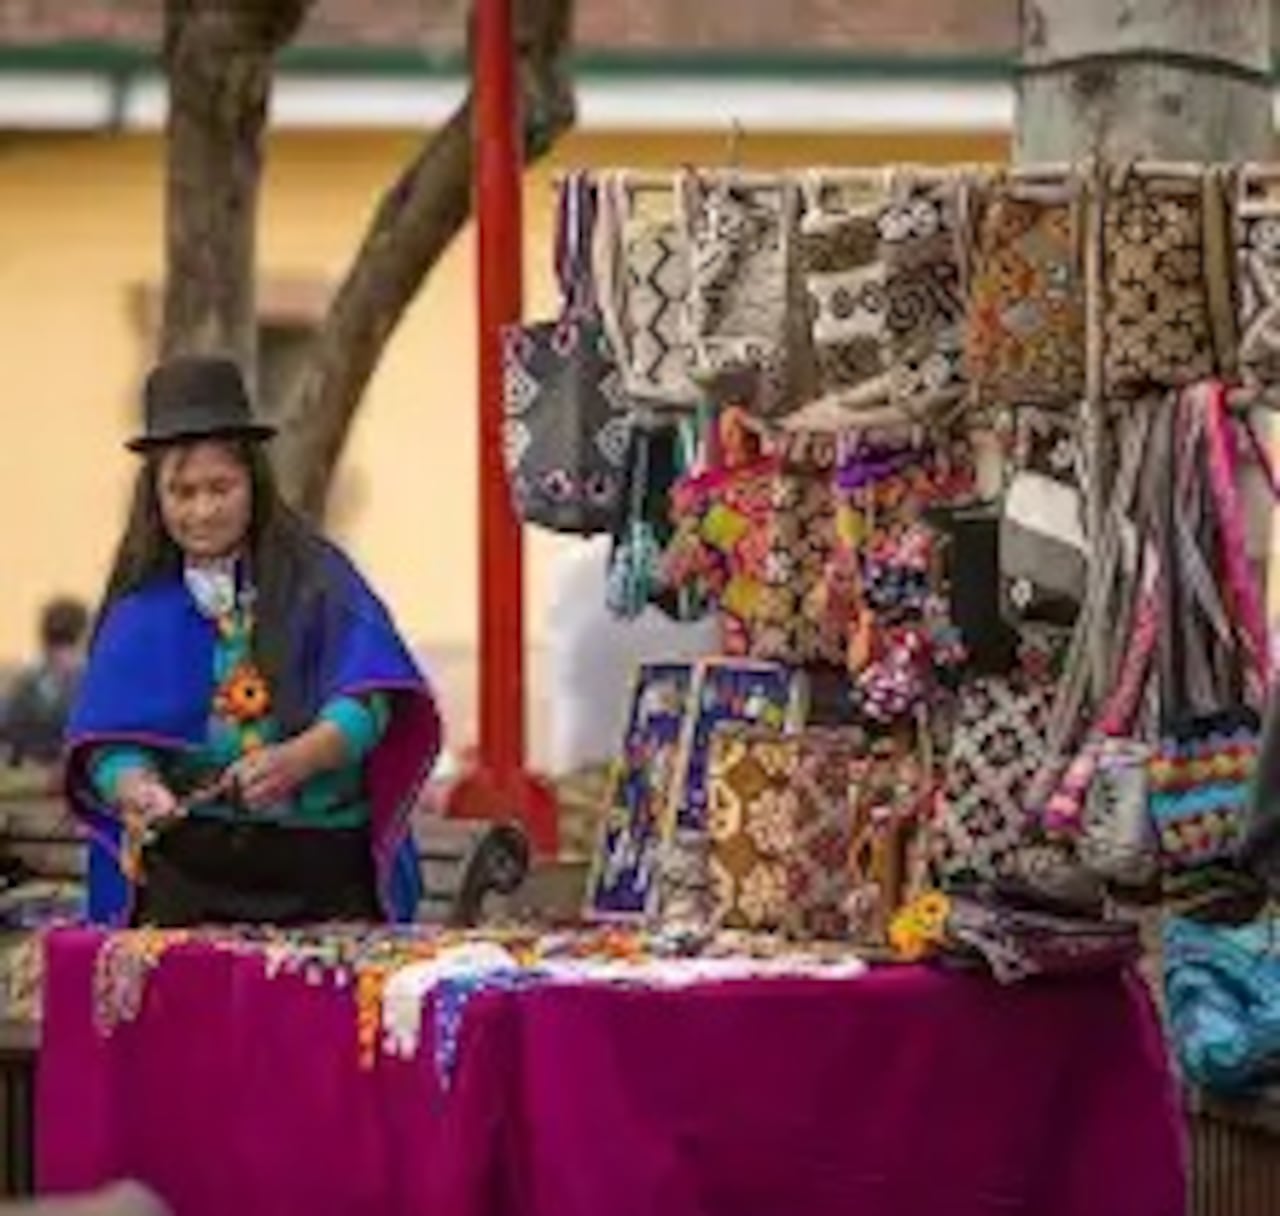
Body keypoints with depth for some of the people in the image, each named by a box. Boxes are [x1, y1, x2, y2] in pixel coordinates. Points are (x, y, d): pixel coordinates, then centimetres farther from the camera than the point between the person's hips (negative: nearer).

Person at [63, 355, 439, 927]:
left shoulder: (314, 575, 3)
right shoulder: (143, 601, 8)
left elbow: (366, 703, -9)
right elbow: (107, 737, 0)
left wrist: (296, 761, -29)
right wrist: (136, 788, -23)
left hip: (321, 870, -1)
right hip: (184, 874, 1)